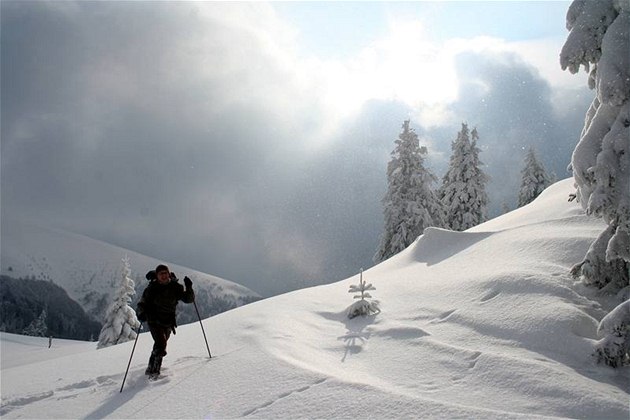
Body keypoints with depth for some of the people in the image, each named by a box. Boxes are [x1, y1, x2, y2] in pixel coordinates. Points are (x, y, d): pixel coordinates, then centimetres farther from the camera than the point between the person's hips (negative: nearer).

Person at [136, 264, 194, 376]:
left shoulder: (175, 287, -5)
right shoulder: (152, 288, -11)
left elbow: (188, 299, -4)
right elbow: (142, 304, -8)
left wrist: (189, 288, -22)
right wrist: (141, 313, -29)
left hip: (168, 322, 4)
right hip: (154, 321, -4)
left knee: (160, 345, 16)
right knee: (161, 343, -22)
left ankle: (151, 368, 36)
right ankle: (153, 368, -10)